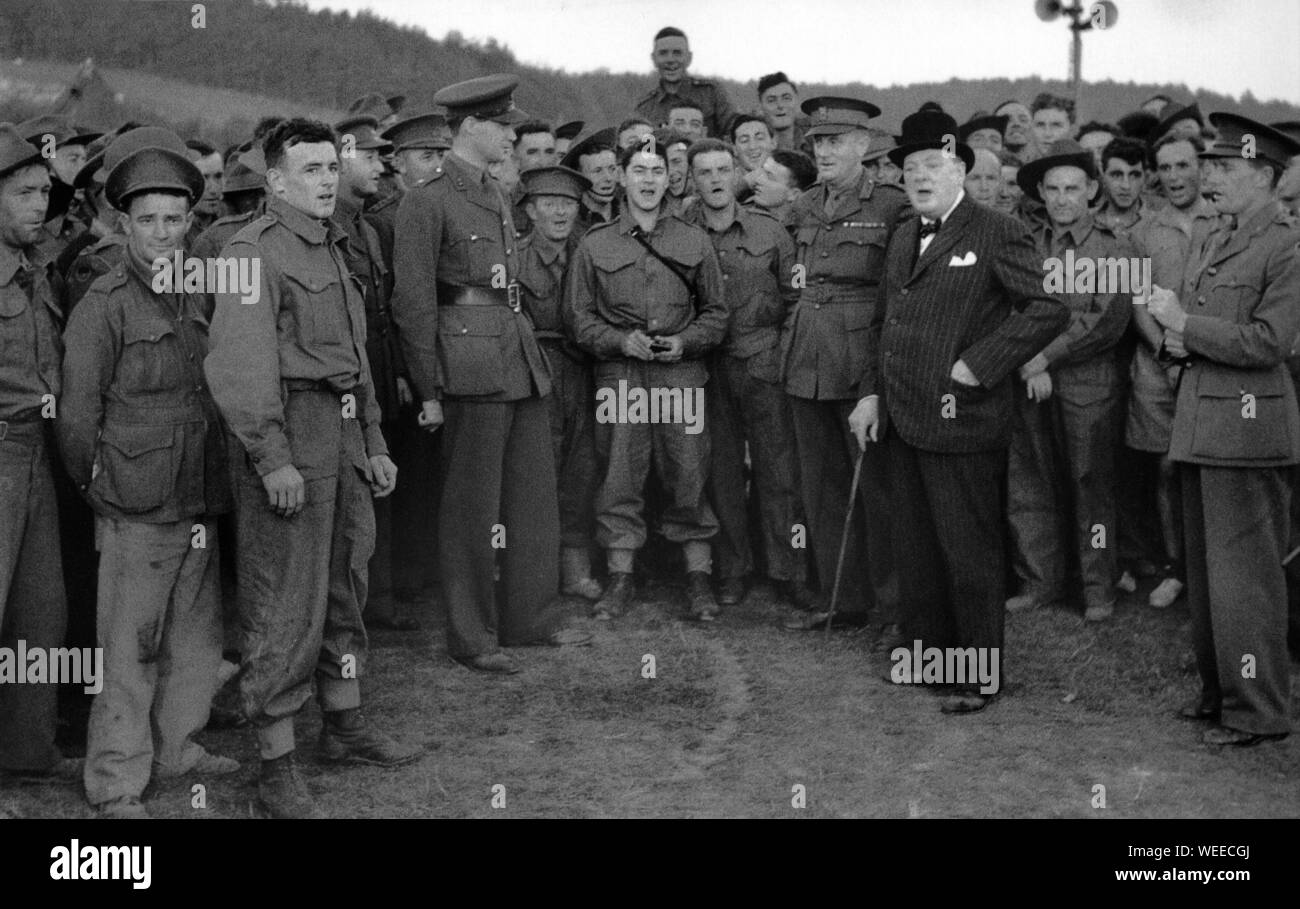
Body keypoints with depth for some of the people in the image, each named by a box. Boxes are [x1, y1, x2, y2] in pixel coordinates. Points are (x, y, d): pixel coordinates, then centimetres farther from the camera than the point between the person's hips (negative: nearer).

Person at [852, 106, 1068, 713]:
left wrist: (979, 365, -18)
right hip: (901, 421, 7)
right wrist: (870, 392, 10)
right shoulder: (903, 237, 15)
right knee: (914, 546, 15)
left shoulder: (996, 235, -9)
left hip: (961, 423, -7)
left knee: (968, 552, 1)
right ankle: (932, 650, 29)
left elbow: (1048, 308, -16)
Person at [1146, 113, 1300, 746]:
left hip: (1248, 426, -9)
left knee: (1244, 575, -3)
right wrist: (1177, 340, 4)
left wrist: (1184, 324, -16)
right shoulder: (1213, 242, 15)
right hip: (1201, 423, 9)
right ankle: (1218, 688, 27)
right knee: (1204, 570, 15)